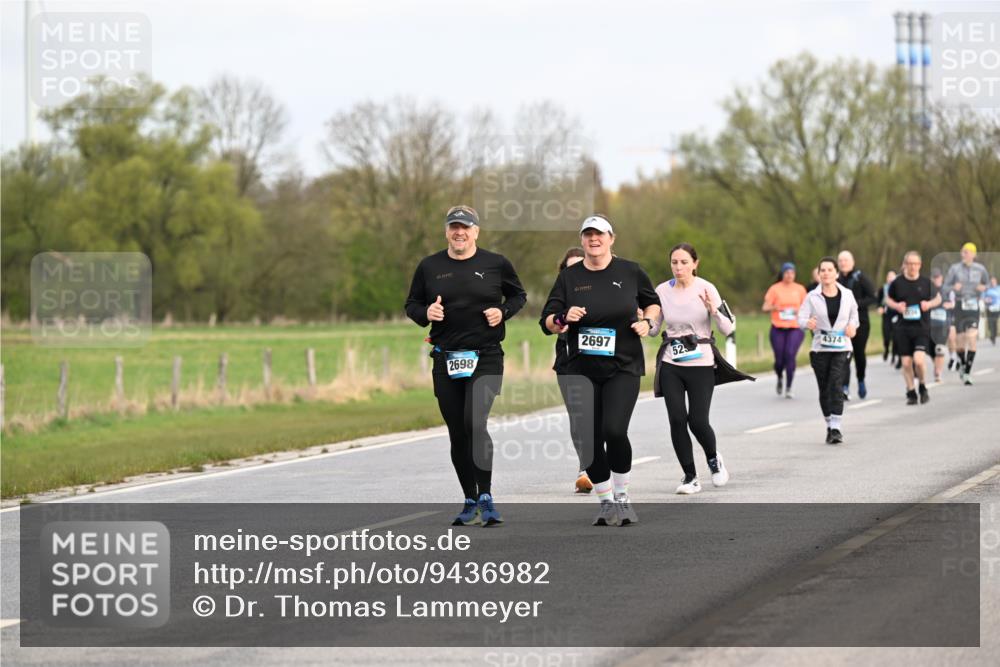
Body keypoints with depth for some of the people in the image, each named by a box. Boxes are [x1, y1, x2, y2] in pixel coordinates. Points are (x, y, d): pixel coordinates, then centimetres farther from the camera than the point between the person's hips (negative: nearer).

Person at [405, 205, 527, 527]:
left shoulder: (496, 263, 1)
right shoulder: (429, 266, 6)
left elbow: (519, 295, 15)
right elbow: (412, 304, 14)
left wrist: (503, 312, -5)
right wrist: (426, 313, -8)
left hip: (486, 358, -3)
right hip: (446, 360, 3)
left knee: (475, 422, -22)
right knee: (457, 434, 7)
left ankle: (486, 497, -13)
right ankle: (471, 502, 19)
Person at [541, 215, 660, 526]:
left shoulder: (630, 272, 4)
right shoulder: (569, 277, 5)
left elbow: (653, 303, 19)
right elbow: (547, 322, 6)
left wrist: (647, 321, -1)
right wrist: (563, 318, -16)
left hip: (623, 367, -2)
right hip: (581, 369, 2)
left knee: (614, 431, -18)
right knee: (588, 439, -4)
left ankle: (622, 496, 2)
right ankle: (606, 501, 13)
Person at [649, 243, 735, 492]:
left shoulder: (706, 289, -8)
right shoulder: (662, 291, 2)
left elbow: (728, 329, -8)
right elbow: (653, 328, 13)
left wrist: (713, 309, -25)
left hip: (701, 364, -3)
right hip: (670, 365, 3)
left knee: (697, 421, -7)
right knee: (677, 420, -5)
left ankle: (714, 459, 25)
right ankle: (690, 476, 8)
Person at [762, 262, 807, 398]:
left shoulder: (800, 289, 9)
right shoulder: (775, 289, 3)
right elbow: (765, 308, 1)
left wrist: (800, 312, -4)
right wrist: (773, 307, -21)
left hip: (795, 328, 0)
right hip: (778, 329, 0)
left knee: (790, 355, -18)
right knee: (779, 360, -2)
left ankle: (788, 388, -10)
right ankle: (780, 379, 33)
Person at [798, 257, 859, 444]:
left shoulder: (847, 295, 4)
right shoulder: (812, 297, 0)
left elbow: (854, 314, 20)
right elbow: (801, 318, -6)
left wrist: (852, 325, -1)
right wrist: (808, 323, -29)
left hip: (841, 348, -1)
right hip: (820, 349, 1)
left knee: (836, 386, -16)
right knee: (824, 389, 6)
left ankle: (836, 428, -19)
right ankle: (830, 426, 22)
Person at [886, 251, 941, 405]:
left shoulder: (926, 282, 1)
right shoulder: (897, 283, 1)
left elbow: (938, 298, 14)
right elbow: (889, 299, 15)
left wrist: (930, 304, -7)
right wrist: (896, 306, -6)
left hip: (922, 327, -1)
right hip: (903, 327, 1)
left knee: (919, 359, -16)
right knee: (906, 362, 3)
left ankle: (922, 387, 10)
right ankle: (911, 393, 19)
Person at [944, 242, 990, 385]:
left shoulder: (980, 269, 2)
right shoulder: (955, 268, -1)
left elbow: (987, 283, 17)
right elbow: (946, 285, 4)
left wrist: (984, 287, -6)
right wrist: (954, 287, -17)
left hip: (974, 306, 0)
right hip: (960, 305, 0)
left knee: (972, 338, -15)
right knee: (961, 340, 5)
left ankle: (968, 373, -13)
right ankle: (963, 365, 34)